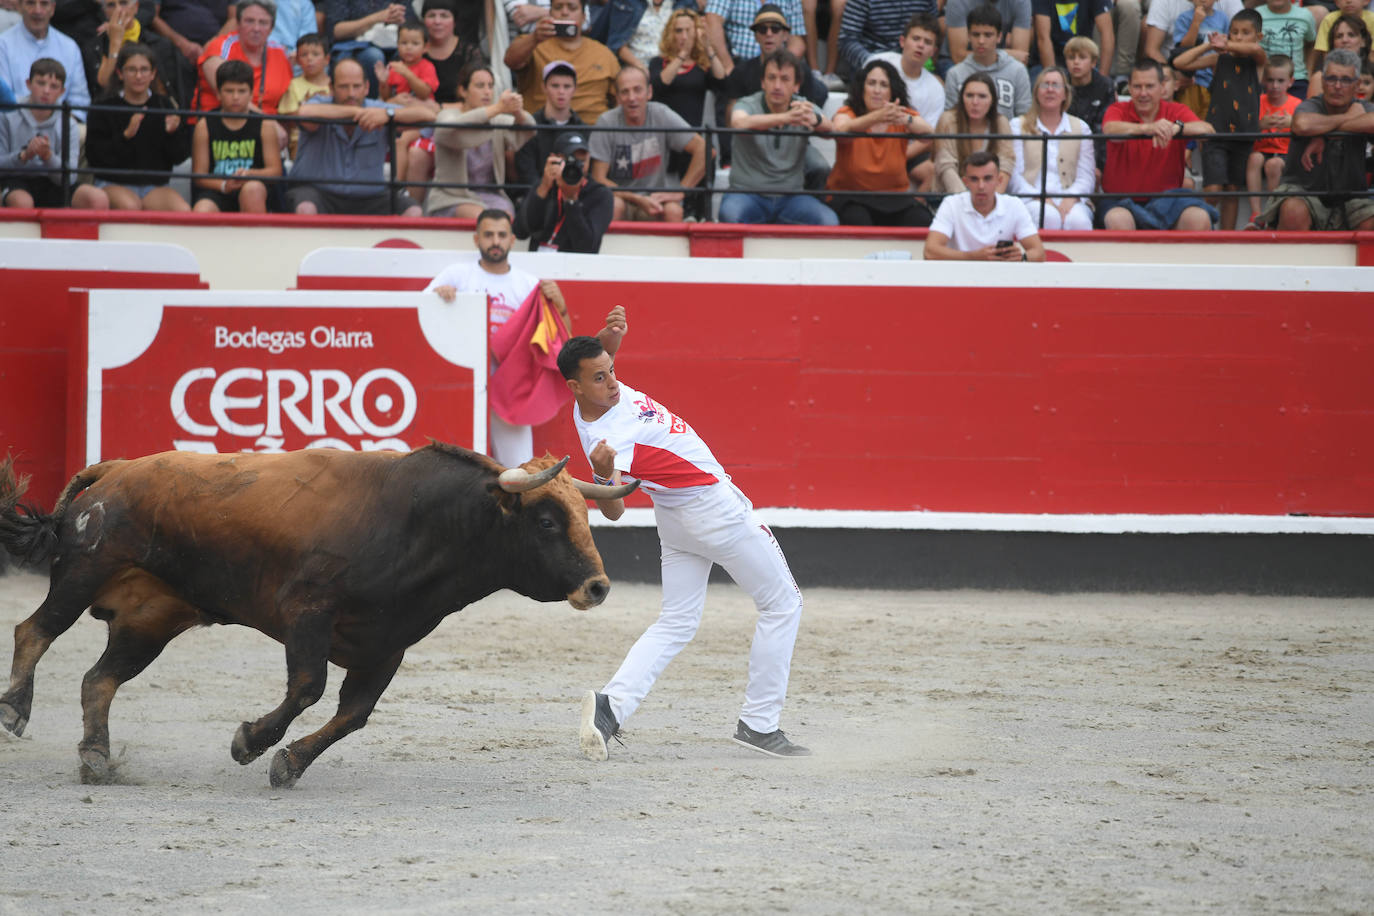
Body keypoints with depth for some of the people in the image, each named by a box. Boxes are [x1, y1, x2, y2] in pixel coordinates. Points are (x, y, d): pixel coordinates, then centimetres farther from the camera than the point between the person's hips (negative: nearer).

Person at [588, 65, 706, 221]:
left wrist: (680, 192, -14)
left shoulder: (661, 115, -5)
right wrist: (639, 200, -23)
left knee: (673, 210, -31)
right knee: (614, 205, -35)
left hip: (653, 198, 1)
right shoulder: (606, 123, -10)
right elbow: (599, 179, -12)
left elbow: (702, 149, -7)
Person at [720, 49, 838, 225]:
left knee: (829, 221, -25)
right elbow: (740, 123, -31)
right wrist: (785, 118, -48)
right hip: (747, 192, -2)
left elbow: (828, 129, -18)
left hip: (791, 196, 2)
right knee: (730, 214, -35)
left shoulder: (805, 107, 3)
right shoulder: (748, 105, -5)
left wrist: (815, 120, -46)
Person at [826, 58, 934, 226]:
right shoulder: (847, 114, -5)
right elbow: (841, 130, -32)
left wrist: (905, 120, -46)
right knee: (858, 220, -35)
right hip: (850, 196, -2)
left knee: (921, 220, -27)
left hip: (894, 197, 2)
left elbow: (927, 133, -21)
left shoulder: (905, 115, 2)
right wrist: (877, 117, -52)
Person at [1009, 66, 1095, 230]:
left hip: (1071, 202, 1)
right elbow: (1015, 175, 3)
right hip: (1031, 200, -1)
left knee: (1079, 221, -36)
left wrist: (1070, 200, -12)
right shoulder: (1018, 126, 15)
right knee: (1049, 217, -38)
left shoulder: (1080, 128, 20)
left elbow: (1087, 177, 10)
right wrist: (1040, 199, -15)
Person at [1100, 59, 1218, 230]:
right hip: (1122, 199, -2)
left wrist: (1176, 127, -38)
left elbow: (1208, 130, -17)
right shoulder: (1119, 110, 0)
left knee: (1199, 219, -26)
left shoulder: (1176, 111, 3)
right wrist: (1147, 128, -44)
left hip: (1167, 199, 2)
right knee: (1118, 221, -35)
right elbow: (1110, 130, -25)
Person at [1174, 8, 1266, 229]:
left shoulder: (1257, 62, 3)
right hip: (1216, 134, -1)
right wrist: (1209, 46, -5)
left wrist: (1226, 45, -12)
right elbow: (1179, 63, -3)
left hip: (1244, 135, 1)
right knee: (1212, 192, -12)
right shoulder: (1219, 60, 3)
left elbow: (1256, 49, -21)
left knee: (1233, 191, 10)